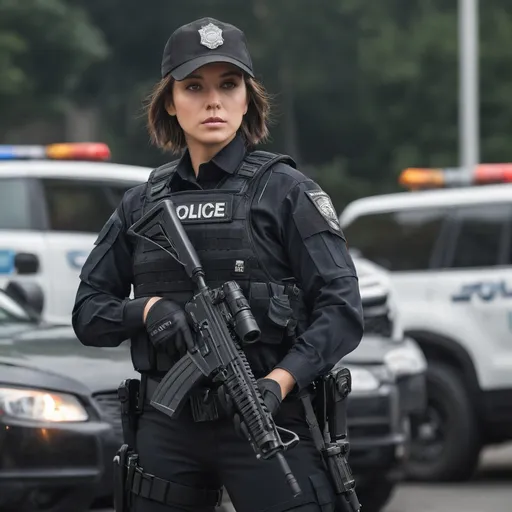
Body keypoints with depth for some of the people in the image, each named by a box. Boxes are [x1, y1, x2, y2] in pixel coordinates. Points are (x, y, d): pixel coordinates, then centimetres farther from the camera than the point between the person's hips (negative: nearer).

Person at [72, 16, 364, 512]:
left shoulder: (284, 190, 0)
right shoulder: (142, 204, 12)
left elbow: (341, 309, -6)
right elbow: (88, 313, 14)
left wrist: (278, 383, -21)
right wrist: (148, 309, -8)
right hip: (166, 428, 4)